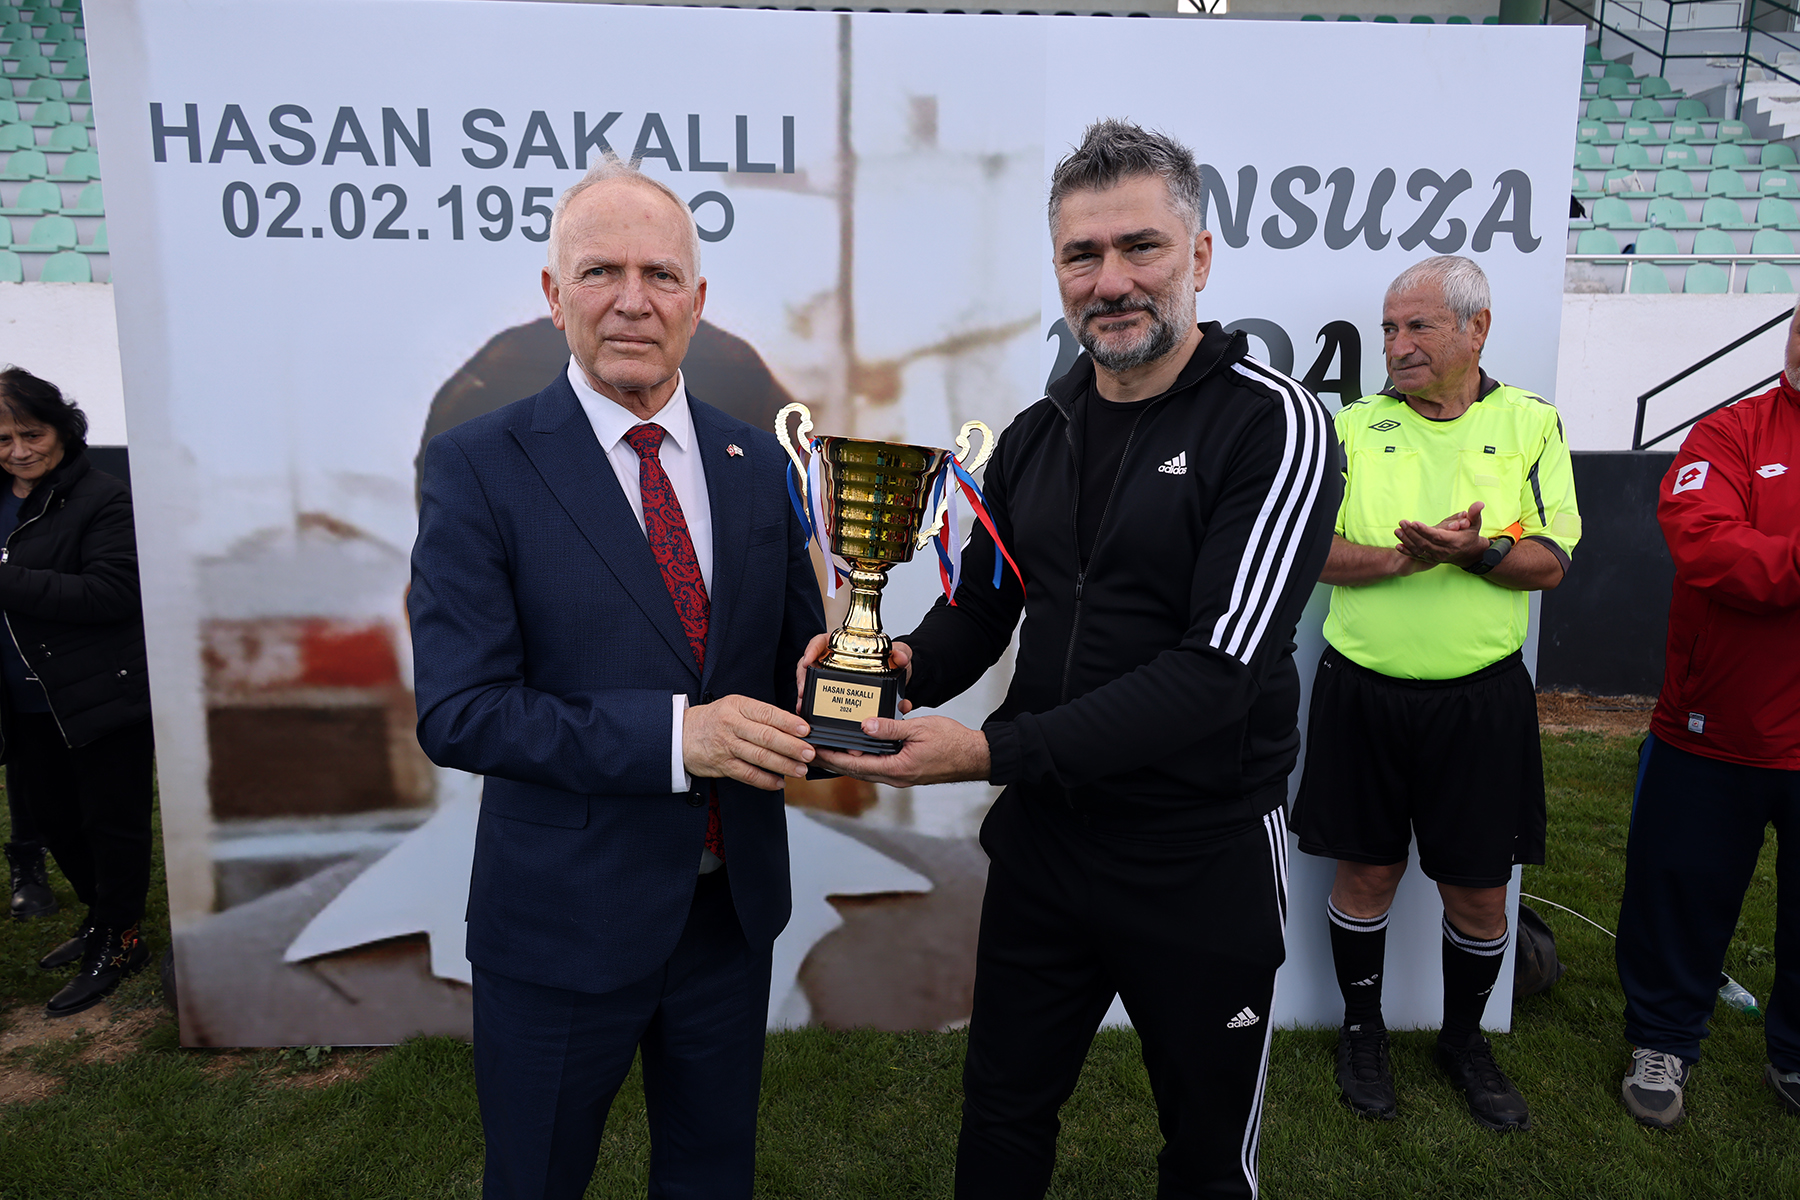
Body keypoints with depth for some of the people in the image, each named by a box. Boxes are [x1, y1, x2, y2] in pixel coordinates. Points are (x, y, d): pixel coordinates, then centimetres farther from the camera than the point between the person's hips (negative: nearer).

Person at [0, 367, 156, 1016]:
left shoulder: (101, 499, -14)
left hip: (103, 696, -8)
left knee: (112, 822, 6)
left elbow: (112, 592, -25)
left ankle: (118, 941, 23)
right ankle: (101, 914, 41)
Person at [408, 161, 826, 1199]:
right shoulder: (478, 468, -11)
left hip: (733, 907, 4)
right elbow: (457, 711, -17)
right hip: (564, 920, -3)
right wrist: (671, 733, -28)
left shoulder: (757, 462, 2)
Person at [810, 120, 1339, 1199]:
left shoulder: (1273, 425, -15)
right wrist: (905, 668, -11)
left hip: (1203, 862, -4)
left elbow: (1218, 670, -23)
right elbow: (981, 606, 12)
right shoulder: (1034, 440, 4)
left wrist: (992, 752, -28)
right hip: (1042, 840, 5)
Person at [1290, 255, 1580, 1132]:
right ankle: (1362, 1031, 32)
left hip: (1481, 696, 0)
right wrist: (1406, 556, -21)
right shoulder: (1354, 427, 2)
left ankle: (1464, 1040, 35)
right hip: (1363, 690, 0)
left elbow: (1550, 562, -2)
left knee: (1479, 890, 10)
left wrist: (1477, 553, -22)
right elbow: (1315, 551, -6)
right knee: (1365, 871, 11)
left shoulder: (1531, 423, 2)